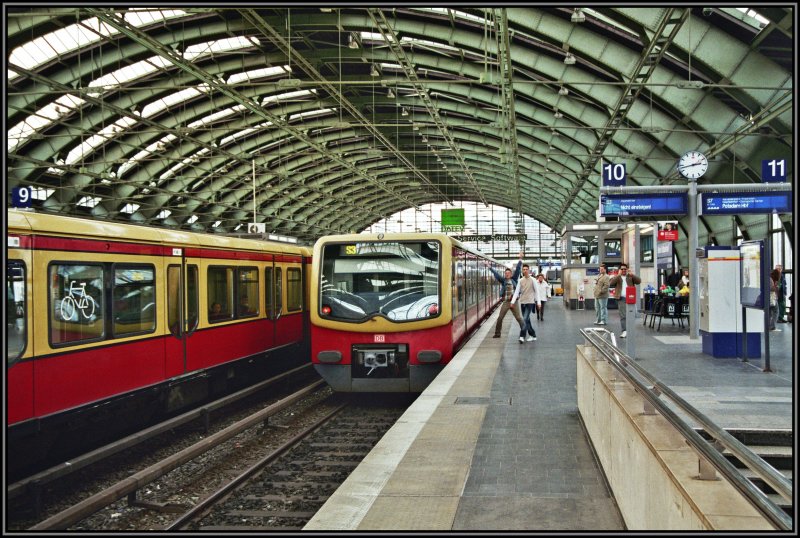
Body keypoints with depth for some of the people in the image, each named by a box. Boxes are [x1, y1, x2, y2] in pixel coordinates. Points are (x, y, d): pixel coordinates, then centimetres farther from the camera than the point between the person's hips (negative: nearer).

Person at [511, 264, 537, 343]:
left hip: (530, 302, -5)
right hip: (522, 302, 5)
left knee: (525, 319, -15)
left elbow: (536, 291, -1)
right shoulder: (520, 280, 6)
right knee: (526, 320, 9)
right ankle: (533, 335, 21)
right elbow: (517, 291, 3)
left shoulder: (532, 280, -3)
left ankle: (522, 336, -19)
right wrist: (513, 301, -6)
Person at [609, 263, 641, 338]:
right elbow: (610, 283, -7)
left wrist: (632, 275, -12)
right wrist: (618, 275, -15)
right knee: (623, 316, -8)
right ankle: (624, 331, -11)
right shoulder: (616, 277, 12)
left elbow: (639, 281, 3)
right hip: (621, 299, -1)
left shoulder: (631, 277, 16)